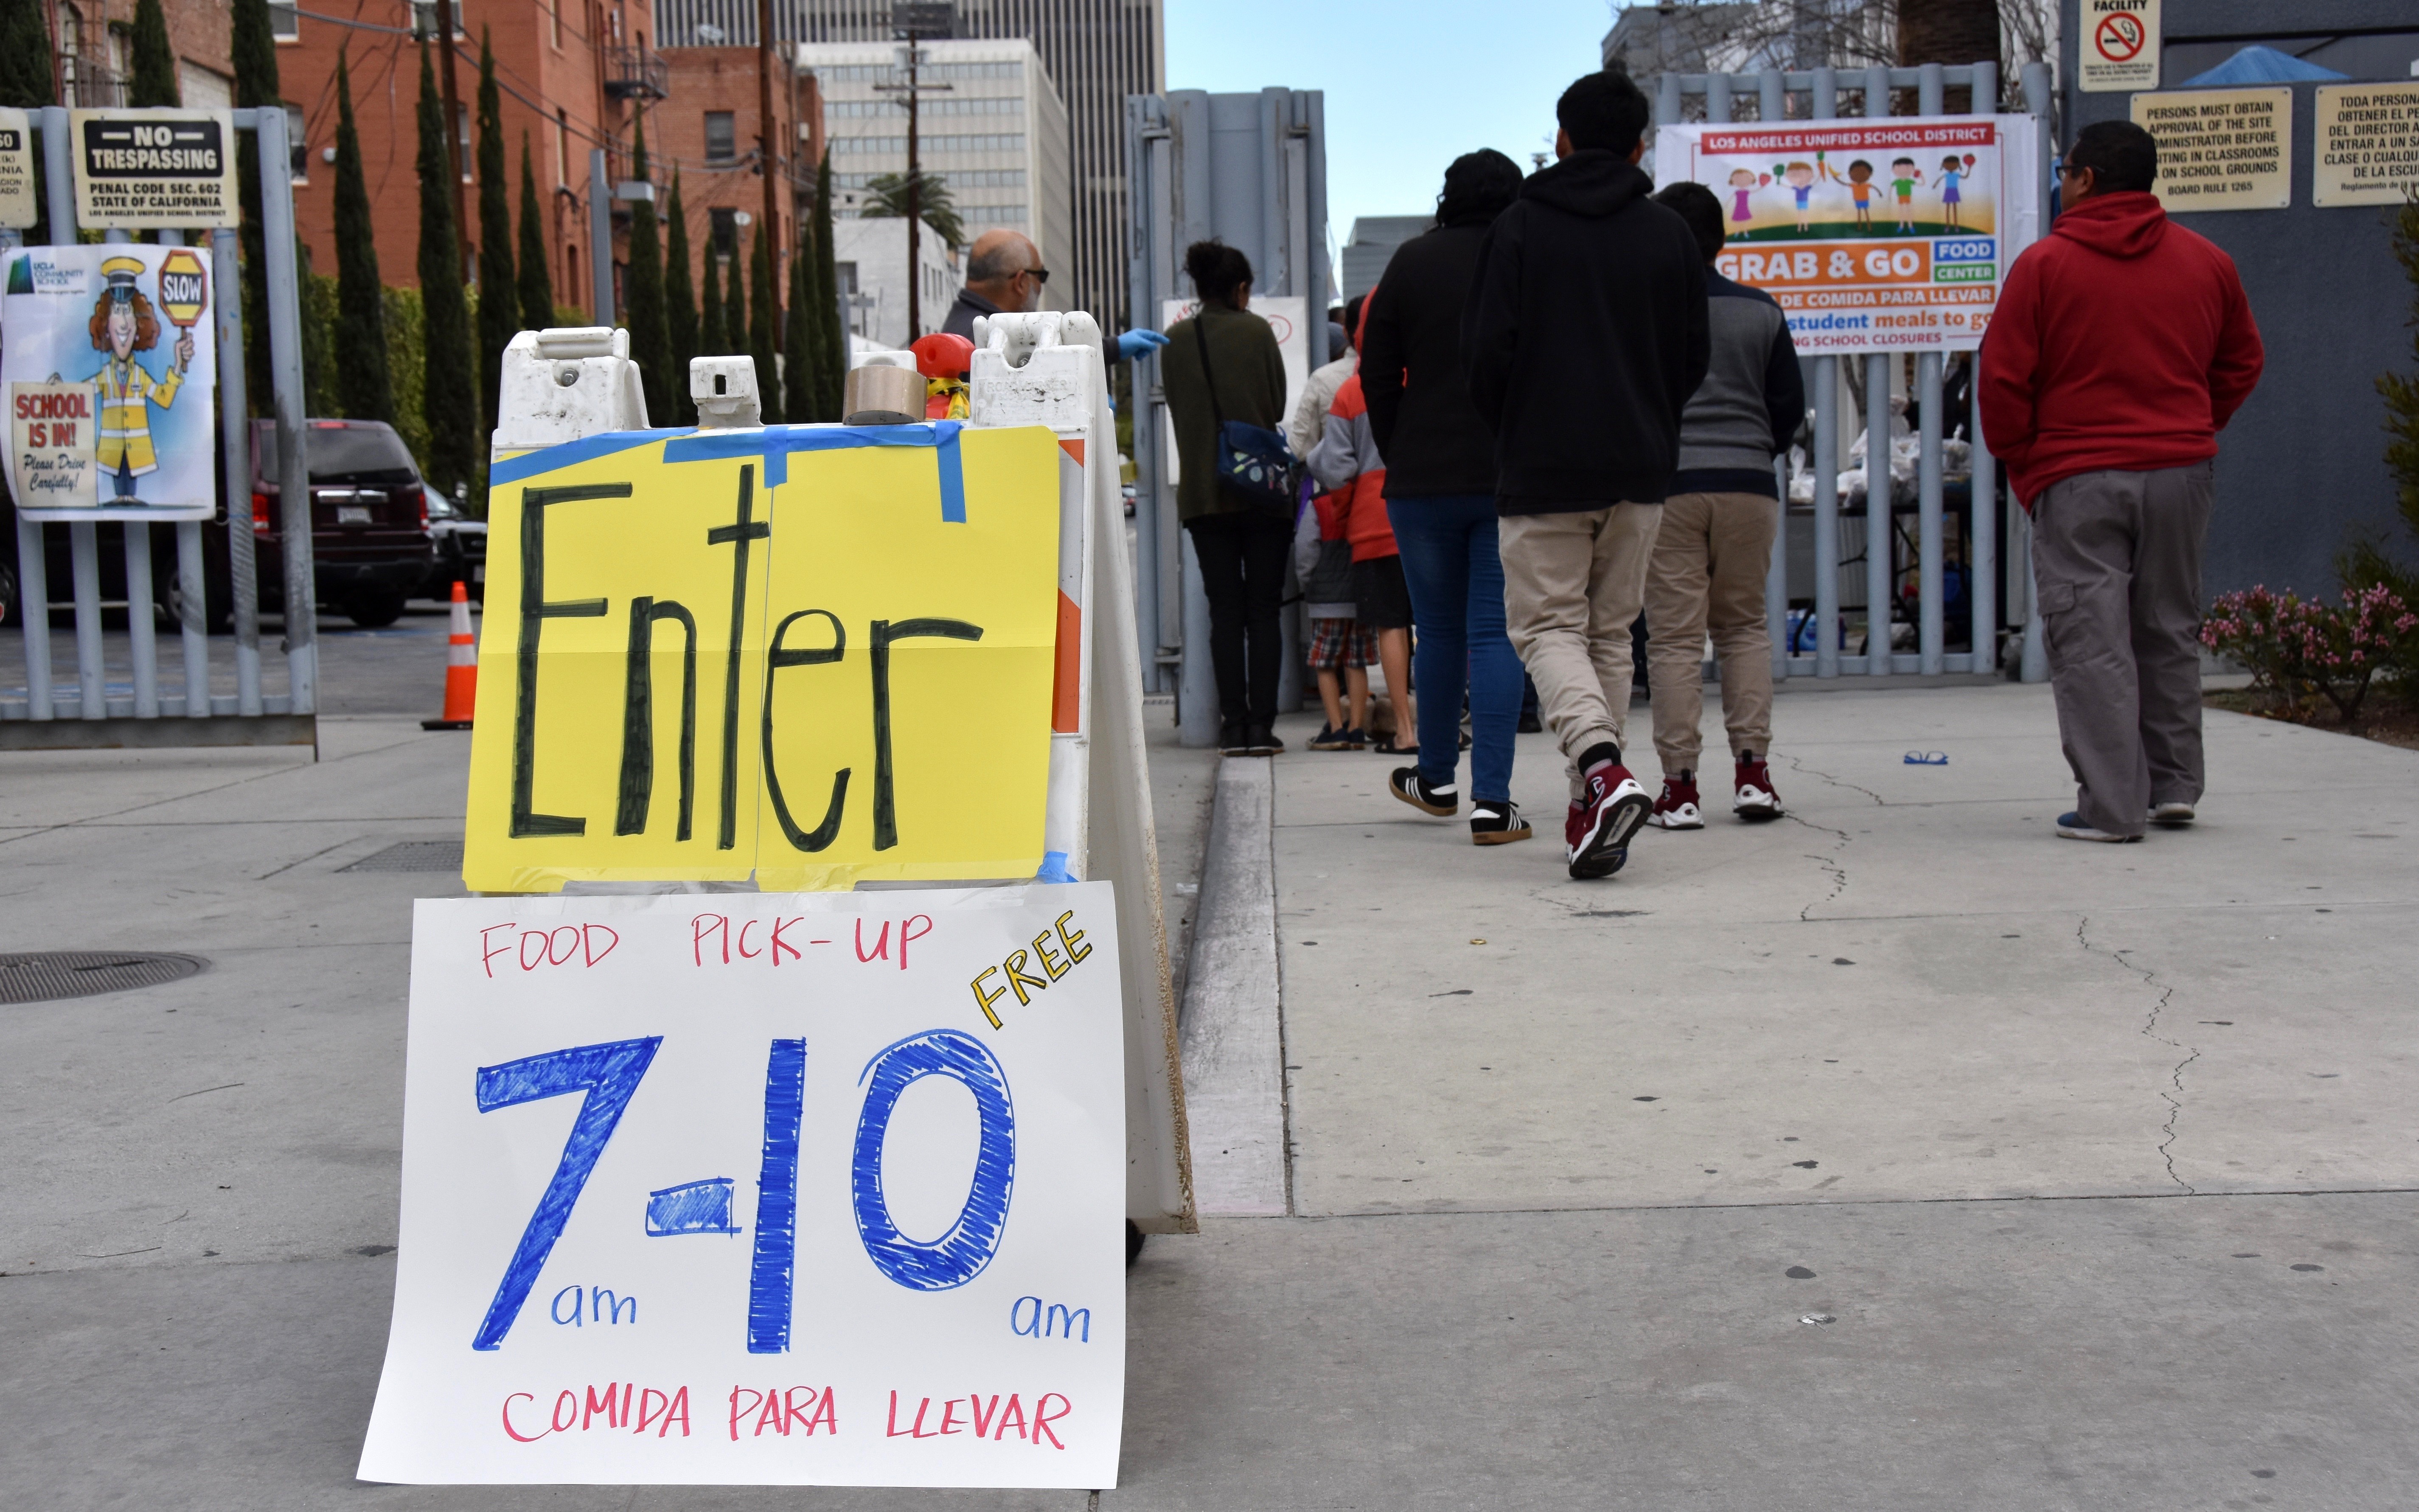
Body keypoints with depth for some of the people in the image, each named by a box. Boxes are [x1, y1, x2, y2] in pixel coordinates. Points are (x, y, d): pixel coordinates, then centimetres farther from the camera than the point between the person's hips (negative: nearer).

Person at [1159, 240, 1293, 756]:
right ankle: (1261, 725, -1)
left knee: (1225, 610, 6)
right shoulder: (1257, 332, -5)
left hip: (1202, 492, 2)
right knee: (1263, 609, 3)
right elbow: (1277, 408, 1)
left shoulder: (1175, 340, 2)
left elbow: (1176, 412, 9)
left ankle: (1233, 726, 2)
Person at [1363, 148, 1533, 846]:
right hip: (1516, 480, -1)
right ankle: (1492, 802, -6)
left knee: (1438, 631, 14)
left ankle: (1436, 778, 30)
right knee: (1498, 632, -1)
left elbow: (1377, 374, 5)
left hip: (1423, 481, 1)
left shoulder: (1412, 261, 4)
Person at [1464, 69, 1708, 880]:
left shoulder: (1519, 226, -4)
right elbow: (1693, 358, 9)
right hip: (1640, 471, 4)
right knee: (1611, 632, 13)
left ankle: (1602, 769, -23)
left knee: (1547, 624, 2)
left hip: (1542, 470, -3)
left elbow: (1485, 352, -7)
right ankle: (1594, 812, 13)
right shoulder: (1670, 234, 6)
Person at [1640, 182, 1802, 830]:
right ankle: (1752, 768, 7)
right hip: (1748, 485, 3)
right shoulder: (1761, 310, 7)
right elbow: (1791, 405, 10)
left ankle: (1680, 783, -3)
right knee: (1745, 625, 14)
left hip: (1665, 484, -3)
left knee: (1674, 635, -1)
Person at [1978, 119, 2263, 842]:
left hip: (2079, 479, -5)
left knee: (2091, 641, -3)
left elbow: (2003, 378, -7)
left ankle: (2111, 806, -5)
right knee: (2169, 632, 16)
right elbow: (2240, 364, 16)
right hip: (2182, 471, 5)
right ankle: (2174, 785, 23)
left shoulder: (2044, 263, -6)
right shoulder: (2206, 262, 9)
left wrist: (2020, 460, 5)